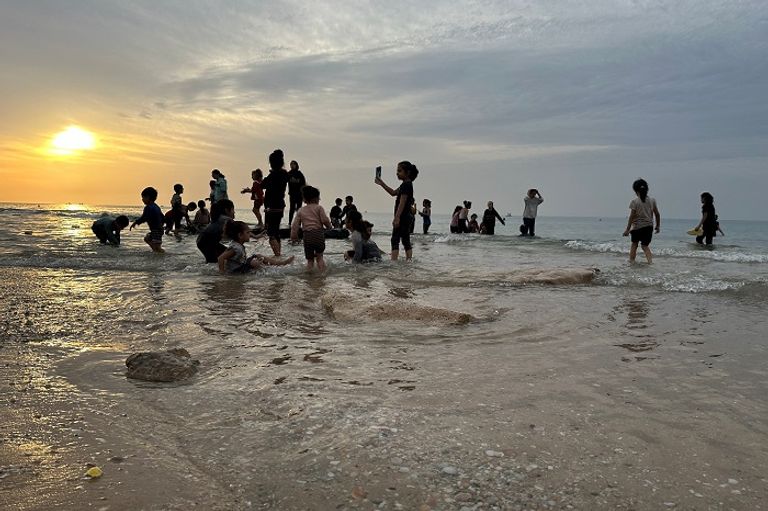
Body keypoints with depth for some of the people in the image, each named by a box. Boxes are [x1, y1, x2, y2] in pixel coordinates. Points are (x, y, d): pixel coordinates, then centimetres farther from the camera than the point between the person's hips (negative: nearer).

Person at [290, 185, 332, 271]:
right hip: (318, 234, -2)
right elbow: (325, 220, -5)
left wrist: (293, 237, 17)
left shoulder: (300, 211, 13)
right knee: (319, 255, 18)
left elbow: (295, 225, 9)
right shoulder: (319, 208, 5)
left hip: (307, 236, 2)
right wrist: (328, 226, 16)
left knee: (309, 259, 13)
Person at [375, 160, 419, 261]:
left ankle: (393, 261, -16)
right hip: (406, 218, 10)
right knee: (406, 241, 11)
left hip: (402, 217, -10)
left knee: (395, 240, -11)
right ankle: (409, 260, 14)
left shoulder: (406, 185, -14)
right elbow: (393, 193, 29)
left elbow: (402, 202, -21)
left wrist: (397, 217, -25)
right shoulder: (406, 184, 17)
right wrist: (382, 184, 21)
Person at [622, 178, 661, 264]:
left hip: (637, 226, -3)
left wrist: (627, 229, -9)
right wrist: (658, 226, 17)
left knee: (634, 244, 17)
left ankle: (631, 260, 21)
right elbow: (657, 214, 5)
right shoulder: (652, 200, 1)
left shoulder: (634, 201, -12)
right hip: (649, 226, 3)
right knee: (645, 245, 12)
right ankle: (650, 259, -7)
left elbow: (632, 216, -14)